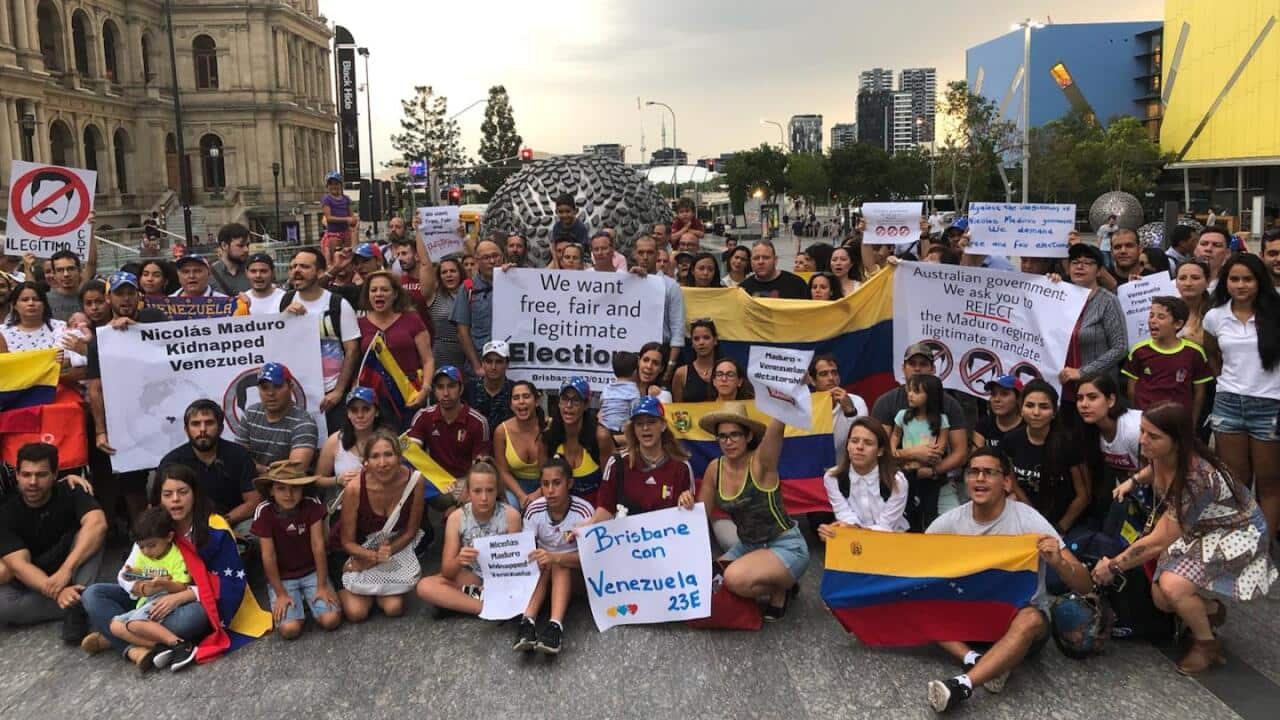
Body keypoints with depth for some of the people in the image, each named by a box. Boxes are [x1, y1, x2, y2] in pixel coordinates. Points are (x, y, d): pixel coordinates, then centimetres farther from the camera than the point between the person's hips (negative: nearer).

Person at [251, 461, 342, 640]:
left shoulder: (312, 505, -16)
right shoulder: (264, 512, -19)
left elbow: (318, 546, -15)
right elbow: (268, 556, -15)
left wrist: (322, 586, -14)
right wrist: (281, 594, -14)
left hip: (312, 572, 1)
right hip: (282, 578, -1)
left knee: (331, 620, -19)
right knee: (290, 629, -22)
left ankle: (306, 599, 12)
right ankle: (296, 601, 10)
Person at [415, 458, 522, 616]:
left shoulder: (510, 515, -15)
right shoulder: (456, 518, -12)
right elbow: (446, 572, -12)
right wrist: (459, 561, -35)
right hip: (470, 578, 1)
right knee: (425, 586, -25)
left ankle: (473, 594, -19)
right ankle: (489, 608, -26)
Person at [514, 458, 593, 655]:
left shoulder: (583, 511, -21)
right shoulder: (534, 510, -13)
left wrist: (555, 557, -44)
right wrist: (536, 559, -39)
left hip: (575, 571, -2)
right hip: (544, 569, 2)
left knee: (559, 565, -34)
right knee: (539, 565, -31)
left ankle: (556, 625, -49)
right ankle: (527, 622, -47)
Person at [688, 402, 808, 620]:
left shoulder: (761, 462, -19)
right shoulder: (715, 468, -3)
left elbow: (778, 425, -39)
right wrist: (688, 503, -14)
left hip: (786, 547, -7)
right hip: (748, 546, 7)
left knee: (736, 579, -30)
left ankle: (781, 589, 1)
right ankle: (770, 583, 15)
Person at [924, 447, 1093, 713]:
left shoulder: (1028, 520, -15)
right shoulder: (950, 521, -6)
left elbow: (1085, 586, -18)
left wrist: (1057, 562, -39)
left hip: (1020, 614, -4)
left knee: (1029, 620, -39)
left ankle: (962, 685, -44)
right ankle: (977, 661, -27)